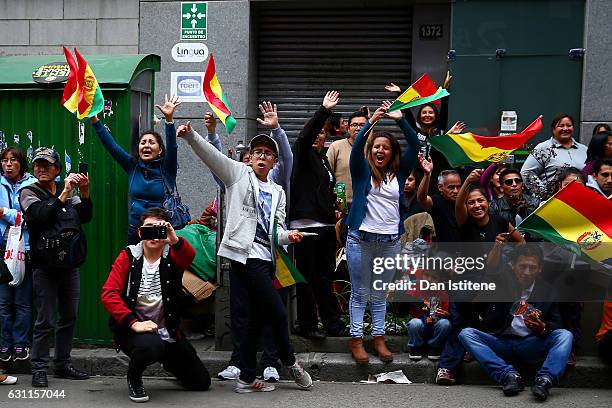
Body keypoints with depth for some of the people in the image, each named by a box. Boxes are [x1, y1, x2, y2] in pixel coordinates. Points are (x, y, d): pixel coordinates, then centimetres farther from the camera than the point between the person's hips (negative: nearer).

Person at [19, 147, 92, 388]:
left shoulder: (68, 189, 10)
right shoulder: (28, 193, 0)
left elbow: (85, 217, 1)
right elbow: (40, 215, -19)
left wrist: (84, 193, -14)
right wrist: (64, 194, -20)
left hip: (70, 264, 4)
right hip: (45, 266, -4)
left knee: (69, 317, 10)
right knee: (45, 321, -4)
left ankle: (62, 365, 21)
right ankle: (39, 370, 3)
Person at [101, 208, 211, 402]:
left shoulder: (172, 255, -2)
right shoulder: (128, 256, -5)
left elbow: (190, 257, -27)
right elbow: (108, 294, -15)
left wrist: (175, 241, -49)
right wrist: (134, 323, -28)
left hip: (168, 331, 3)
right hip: (134, 330, -3)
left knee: (202, 382, 9)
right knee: (150, 345, -39)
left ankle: (168, 361, 42)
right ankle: (133, 378, -5)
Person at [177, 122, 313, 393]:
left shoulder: (278, 193, 22)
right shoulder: (238, 173, 6)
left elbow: (277, 230, 16)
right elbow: (211, 155, -8)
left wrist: (287, 236, -7)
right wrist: (190, 136, -25)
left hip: (264, 258, 7)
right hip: (246, 254, -7)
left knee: (255, 319, 7)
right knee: (278, 312, -7)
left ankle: (246, 379, 11)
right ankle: (290, 363, 13)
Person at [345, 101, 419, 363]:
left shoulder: (399, 172, 9)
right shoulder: (362, 170, 3)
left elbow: (415, 146, 0)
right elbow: (357, 146, -14)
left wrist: (400, 120, -10)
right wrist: (373, 120, -25)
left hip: (390, 241, 2)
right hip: (361, 239, -2)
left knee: (380, 295, 10)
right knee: (360, 293, 3)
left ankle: (379, 337, 16)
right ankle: (356, 339, 9)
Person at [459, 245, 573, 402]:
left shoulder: (547, 291, 7)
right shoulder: (498, 281, 4)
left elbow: (556, 325, 6)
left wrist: (543, 328, -19)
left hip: (529, 345, 0)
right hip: (499, 341, 0)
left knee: (565, 335, -22)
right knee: (466, 334, -25)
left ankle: (544, 380, -44)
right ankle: (509, 375, -38)